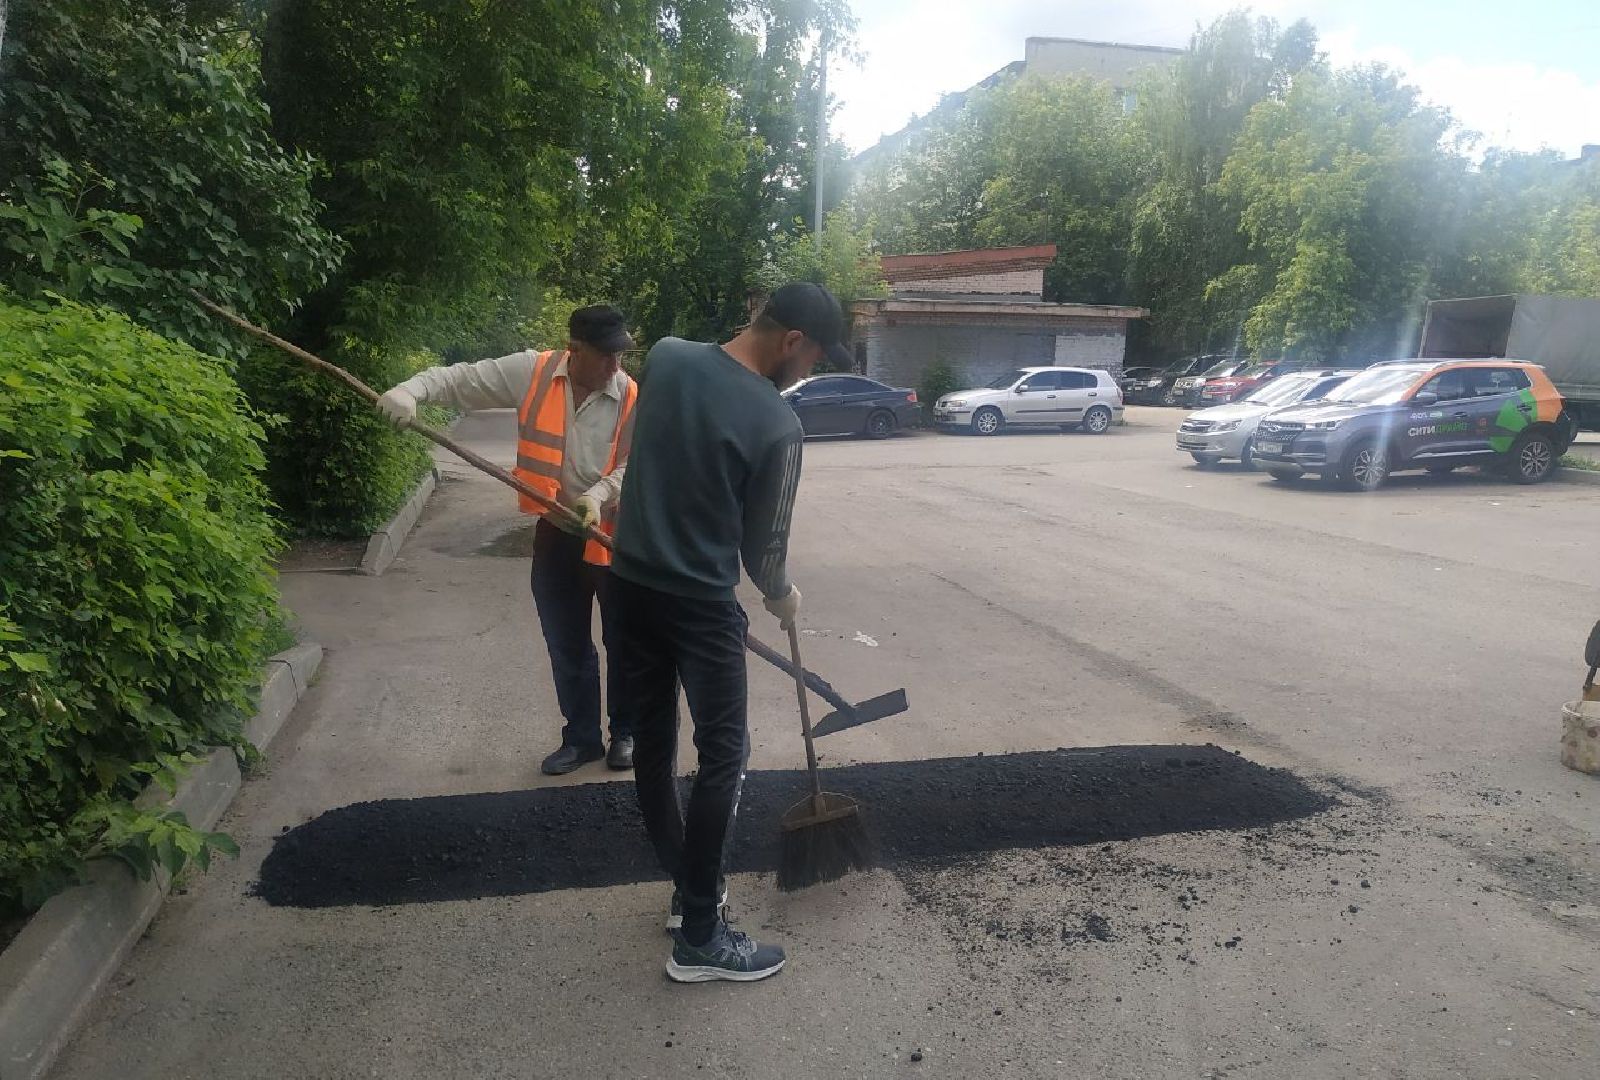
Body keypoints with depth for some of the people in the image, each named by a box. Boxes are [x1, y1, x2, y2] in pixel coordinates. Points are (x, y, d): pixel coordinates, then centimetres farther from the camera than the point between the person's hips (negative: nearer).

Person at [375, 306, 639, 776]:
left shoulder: (632, 398, -11)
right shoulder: (531, 372, -7)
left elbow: (633, 468, -12)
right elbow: (458, 379, -3)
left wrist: (598, 494, -31)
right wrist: (409, 391, -21)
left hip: (615, 534, -2)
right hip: (556, 531, 2)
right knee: (566, 645, 13)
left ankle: (626, 732, 31)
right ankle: (582, 737, 30)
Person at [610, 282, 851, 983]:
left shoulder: (664, 358, -1)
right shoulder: (777, 424, -17)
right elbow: (763, 545, -7)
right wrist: (783, 598, 12)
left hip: (631, 583, 7)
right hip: (701, 605, -7)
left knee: (652, 743, 14)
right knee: (723, 756, 3)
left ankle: (686, 891, 31)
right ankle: (699, 939, 10)